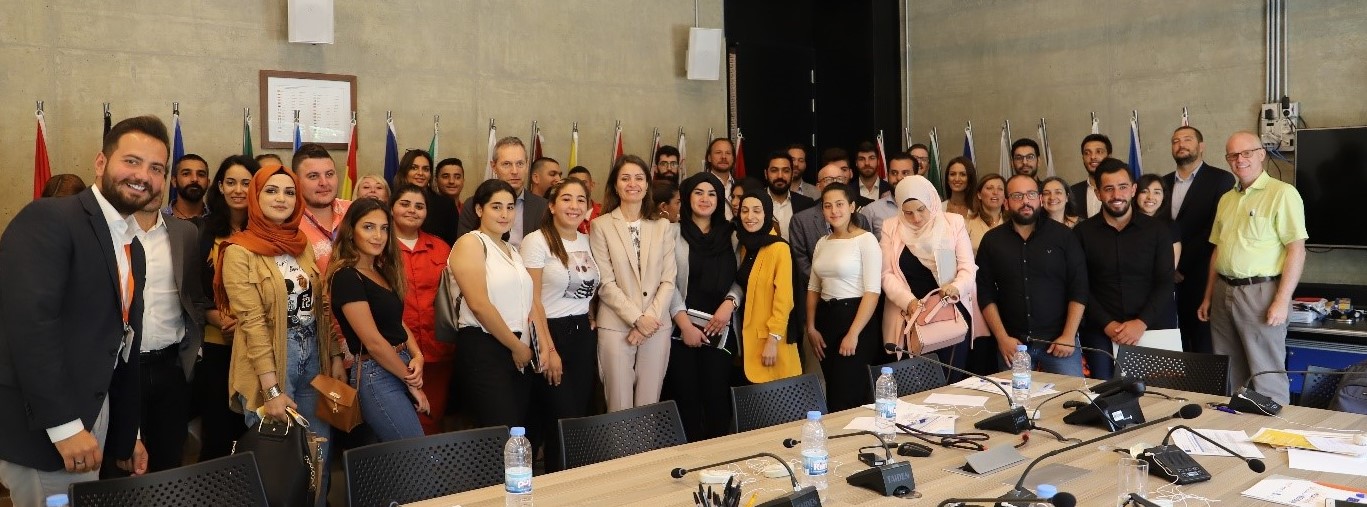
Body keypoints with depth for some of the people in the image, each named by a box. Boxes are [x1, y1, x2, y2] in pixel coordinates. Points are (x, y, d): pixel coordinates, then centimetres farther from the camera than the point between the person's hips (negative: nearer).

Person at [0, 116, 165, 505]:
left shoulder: (132, 247, 13)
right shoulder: (47, 219, -13)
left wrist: (127, 437, 17)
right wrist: (64, 425, -25)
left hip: (93, 421, 8)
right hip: (42, 429, -8)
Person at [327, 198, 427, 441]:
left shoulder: (383, 272, 13)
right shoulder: (346, 277, -14)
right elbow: (373, 341, -17)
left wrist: (417, 356, -5)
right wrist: (412, 383, -10)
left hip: (401, 369, 9)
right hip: (377, 375, -9)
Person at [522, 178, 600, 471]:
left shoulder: (587, 242, 9)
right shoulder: (537, 242, -9)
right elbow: (533, 301, -12)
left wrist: (590, 318, 7)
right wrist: (547, 349, -15)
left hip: (584, 336, 6)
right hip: (553, 334, -6)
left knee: (581, 416, 9)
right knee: (562, 422, -3)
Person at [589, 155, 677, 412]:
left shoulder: (663, 226, 9)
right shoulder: (601, 226, 1)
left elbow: (668, 280, 5)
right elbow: (605, 283, -5)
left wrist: (651, 318, -8)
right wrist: (637, 318, -11)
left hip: (657, 326, 3)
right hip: (616, 326, -2)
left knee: (649, 406, 6)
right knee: (619, 407, 0)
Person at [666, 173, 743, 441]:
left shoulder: (730, 234, 13)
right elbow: (668, 282, -4)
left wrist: (729, 303, -8)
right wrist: (684, 323, -10)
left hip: (719, 328, 2)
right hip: (681, 328, -2)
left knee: (717, 395, 0)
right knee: (686, 396, 0)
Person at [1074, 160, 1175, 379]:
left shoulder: (1157, 230, 5)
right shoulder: (1083, 233, 3)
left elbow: (1165, 284, 0)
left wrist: (1142, 323, -12)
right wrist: (1107, 324, -10)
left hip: (1154, 330, 0)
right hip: (1101, 334, 0)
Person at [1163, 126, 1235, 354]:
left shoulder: (1221, 179, -1)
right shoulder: (1164, 182, 15)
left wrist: (1181, 266, -12)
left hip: (1201, 279, -4)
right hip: (1168, 279, 4)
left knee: (1203, 345, -2)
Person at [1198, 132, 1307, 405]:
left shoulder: (1282, 193, -7)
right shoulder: (1226, 199, 15)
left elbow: (1297, 250, -12)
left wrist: (1282, 300, -17)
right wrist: (1208, 296, 16)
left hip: (1260, 291, -7)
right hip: (1223, 291, 7)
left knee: (1266, 376, -2)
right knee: (1228, 373, 13)